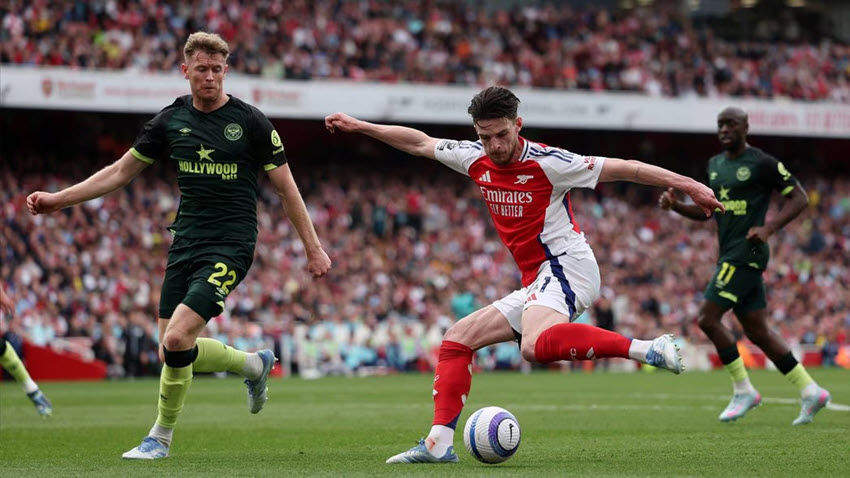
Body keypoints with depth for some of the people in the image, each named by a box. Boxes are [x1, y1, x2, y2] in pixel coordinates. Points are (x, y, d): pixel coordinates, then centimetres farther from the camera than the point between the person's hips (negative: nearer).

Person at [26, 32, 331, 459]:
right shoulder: (170, 121, 5)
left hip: (229, 246, -6)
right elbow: (121, 171, 13)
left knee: (177, 339, -19)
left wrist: (313, 247, -2)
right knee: (175, 353, 4)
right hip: (185, 243, 6)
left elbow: (286, 187, -1)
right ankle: (253, 364, 30)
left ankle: (161, 436, 1)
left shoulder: (250, 122, -6)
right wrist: (57, 199, 7)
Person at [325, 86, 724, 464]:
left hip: (566, 266, -8)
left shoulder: (546, 162, -13)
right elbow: (420, 143, 22)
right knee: (458, 338, 7)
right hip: (535, 283, 8)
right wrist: (359, 126, 24)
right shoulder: (474, 159, 7)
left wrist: (688, 185, -9)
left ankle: (647, 349, -37)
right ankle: (439, 442, 3)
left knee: (536, 345, -37)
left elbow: (622, 169, -9)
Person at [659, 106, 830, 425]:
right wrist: (674, 205, 5)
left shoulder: (763, 164, -8)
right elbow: (706, 211, 23)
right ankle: (810, 392, 16)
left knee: (707, 318, -14)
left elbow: (800, 198, -6)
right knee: (757, 331, 9)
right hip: (729, 254, 9)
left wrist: (769, 228, -18)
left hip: (746, 253, -9)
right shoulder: (715, 165, 16)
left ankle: (743, 391, -3)